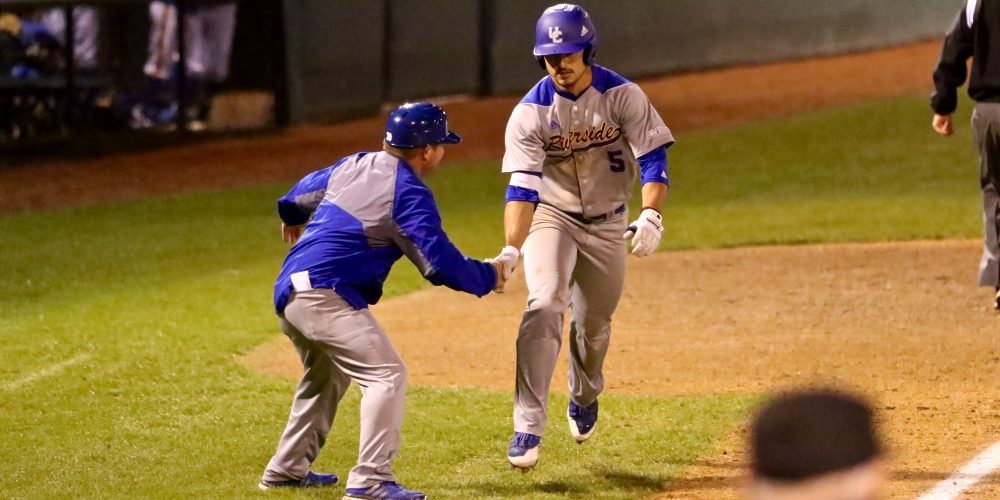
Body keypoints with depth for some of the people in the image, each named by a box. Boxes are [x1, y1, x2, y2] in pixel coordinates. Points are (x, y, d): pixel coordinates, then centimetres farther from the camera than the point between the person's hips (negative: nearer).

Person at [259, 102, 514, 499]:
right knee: (386, 374, -14)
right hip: (326, 295, -9)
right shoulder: (408, 193, -11)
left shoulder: (355, 165, 13)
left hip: (289, 291, 9)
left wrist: (291, 215, 55)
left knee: (328, 375, 29)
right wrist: (489, 276, 0)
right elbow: (440, 262, -16)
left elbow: (305, 192, 32)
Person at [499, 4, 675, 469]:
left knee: (594, 323, 10)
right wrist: (511, 251, -36)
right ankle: (527, 427, -26)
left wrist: (651, 214, -35)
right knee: (545, 305, -23)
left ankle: (584, 396, 44)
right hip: (551, 217, -2)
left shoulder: (622, 95, -14)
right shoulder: (531, 112, -17)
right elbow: (522, 186, -23)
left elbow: (652, 156, -17)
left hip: (607, 223, 2)